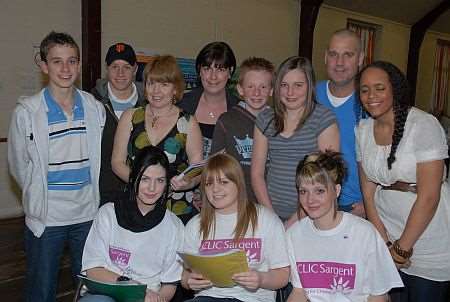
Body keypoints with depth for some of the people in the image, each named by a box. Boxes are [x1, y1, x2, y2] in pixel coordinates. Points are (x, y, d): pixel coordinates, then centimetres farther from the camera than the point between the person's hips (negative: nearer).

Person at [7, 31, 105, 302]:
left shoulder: (95, 108, 2)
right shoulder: (27, 112, -8)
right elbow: (19, 166, 0)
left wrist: (90, 195, 8)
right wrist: (39, 196, 3)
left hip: (88, 214, 3)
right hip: (45, 218, -2)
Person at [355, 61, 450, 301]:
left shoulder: (424, 125, -16)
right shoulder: (363, 130, 1)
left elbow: (429, 197, -19)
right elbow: (368, 190, 2)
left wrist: (403, 247, -13)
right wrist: (385, 243, -4)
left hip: (428, 241, -4)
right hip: (386, 236, 5)